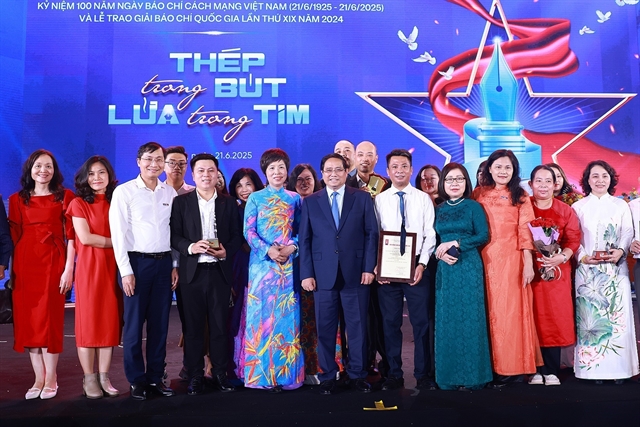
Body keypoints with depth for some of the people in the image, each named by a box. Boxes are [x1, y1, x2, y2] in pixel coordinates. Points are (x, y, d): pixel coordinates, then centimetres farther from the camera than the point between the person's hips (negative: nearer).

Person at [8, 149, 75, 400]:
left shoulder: (65, 197, 3)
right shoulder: (17, 200, 10)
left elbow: (71, 236, -2)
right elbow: (14, 237, 8)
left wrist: (69, 269, -9)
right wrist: (14, 270, 1)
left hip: (53, 261, -3)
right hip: (26, 262, 3)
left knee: (50, 318, -4)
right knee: (28, 320, 3)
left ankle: (51, 379, 7)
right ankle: (39, 378, 12)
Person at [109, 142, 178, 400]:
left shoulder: (170, 193, 9)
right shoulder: (124, 192, -3)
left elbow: (175, 231, 11)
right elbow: (118, 234, -6)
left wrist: (175, 265, 6)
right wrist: (126, 271, -10)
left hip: (164, 263, 4)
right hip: (137, 262, -3)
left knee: (160, 324, 8)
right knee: (134, 324, 4)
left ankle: (155, 378, 19)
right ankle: (136, 380, 15)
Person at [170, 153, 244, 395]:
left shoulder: (229, 203, 9)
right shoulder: (181, 202, 5)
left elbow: (237, 236, 7)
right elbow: (174, 235, 0)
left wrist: (227, 251, -11)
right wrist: (190, 247, -17)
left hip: (220, 271, 1)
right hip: (192, 272, -1)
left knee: (220, 325, 6)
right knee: (193, 326, 5)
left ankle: (220, 373, 16)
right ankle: (195, 376, 14)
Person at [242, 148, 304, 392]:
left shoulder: (295, 199, 10)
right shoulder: (255, 198, 6)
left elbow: (302, 231, 9)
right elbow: (248, 231, -1)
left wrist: (292, 247, -11)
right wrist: (268, 250, -15)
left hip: (289, 263, 1)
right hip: (262, 262, -1)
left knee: (286, 314, 2)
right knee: (262, 314, -1)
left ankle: (286, 373, 10)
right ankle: (262, 374, 7)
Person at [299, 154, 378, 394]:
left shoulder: (362, 199, 7)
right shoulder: (310, 202, 8)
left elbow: (371, 234, 4)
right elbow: (305, 240, 5)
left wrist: (369, 267, -5)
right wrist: (306, 273, -3)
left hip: (356, 273, 0)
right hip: (323, 274, 1)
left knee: (357, 327, 6)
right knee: (325, 328, 5)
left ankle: (358, 374, 19)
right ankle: (327, 375, 17)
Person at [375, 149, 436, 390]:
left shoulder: (423, 199, 5)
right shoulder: (379, 200, 7)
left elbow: (430, 234, 0)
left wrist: (422, 264, -11)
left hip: (416, 266, -1)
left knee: (421, 322, 3)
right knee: (390, 322, 6)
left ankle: (422, 375, 14)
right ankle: (394, 374, 17)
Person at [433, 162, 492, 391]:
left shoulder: (474, 206, 3)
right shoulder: (438, 210, 13)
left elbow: (483, 236, -6)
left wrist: (455, 244, -12)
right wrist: (441, 253, -9)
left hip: (469, 267, -3)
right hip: (445, 269, 4)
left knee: (469, 319, -2)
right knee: (446, 320, 3)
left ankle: (471, 376, 6)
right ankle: (448, 376, 10)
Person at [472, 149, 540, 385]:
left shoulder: (520, 196, 7)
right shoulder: (479, 194, 10)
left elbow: (525, 231, 0)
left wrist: (528, 263, -7)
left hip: (512, 259, -2)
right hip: (485, 259, 2)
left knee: (512, 310, -1)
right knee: (491, 311, 4)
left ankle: (514, 366, 7)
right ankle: (493, 366, 11)